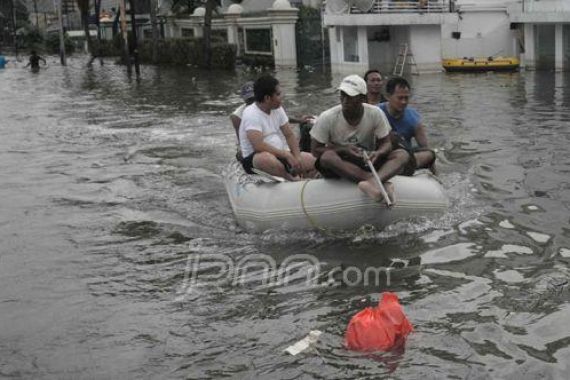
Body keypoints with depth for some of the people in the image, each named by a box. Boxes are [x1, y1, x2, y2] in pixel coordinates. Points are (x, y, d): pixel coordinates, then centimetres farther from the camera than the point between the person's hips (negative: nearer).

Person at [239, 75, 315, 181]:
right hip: (255, 158, -7)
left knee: (311, 160, -11)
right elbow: (259, 146, -27)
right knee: (268, 158, -40)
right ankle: (294, 178, -18)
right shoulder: (251, 114, -16)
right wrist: (286, 155, -24)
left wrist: (297, 156, -10)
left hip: (280, 155, 7)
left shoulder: (277, 109, 8)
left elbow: (289, 135, 8)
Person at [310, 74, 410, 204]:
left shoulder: (375, 114, -8)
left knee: (402, 155, -21)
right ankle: (382, 183, -41)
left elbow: (386, 143, -1)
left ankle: (372, 182, -49)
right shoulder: (327, 118, -12)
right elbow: (315, 150, -7)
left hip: (368, 164, 2)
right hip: (340, 166, -2)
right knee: (327, 157, -37)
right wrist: (344, 150, -21)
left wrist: (378, 153, -26)